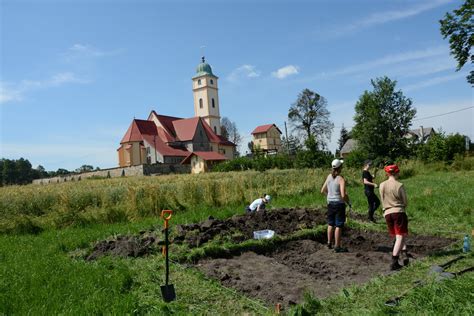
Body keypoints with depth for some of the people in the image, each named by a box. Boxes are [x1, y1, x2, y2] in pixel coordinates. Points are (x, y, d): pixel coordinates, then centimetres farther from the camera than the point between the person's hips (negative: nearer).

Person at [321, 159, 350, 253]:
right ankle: (337, 247, 8)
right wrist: (348, 202, -7)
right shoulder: (341, 179, -16)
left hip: (330, 203, 6)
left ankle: (329, 243, 29)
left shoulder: (329, 176, 3)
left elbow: (323, 191, 9)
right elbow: (343, 195, -24)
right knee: (338, 226, 2)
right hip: (339, 204, -6)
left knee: (331, 224, 19)